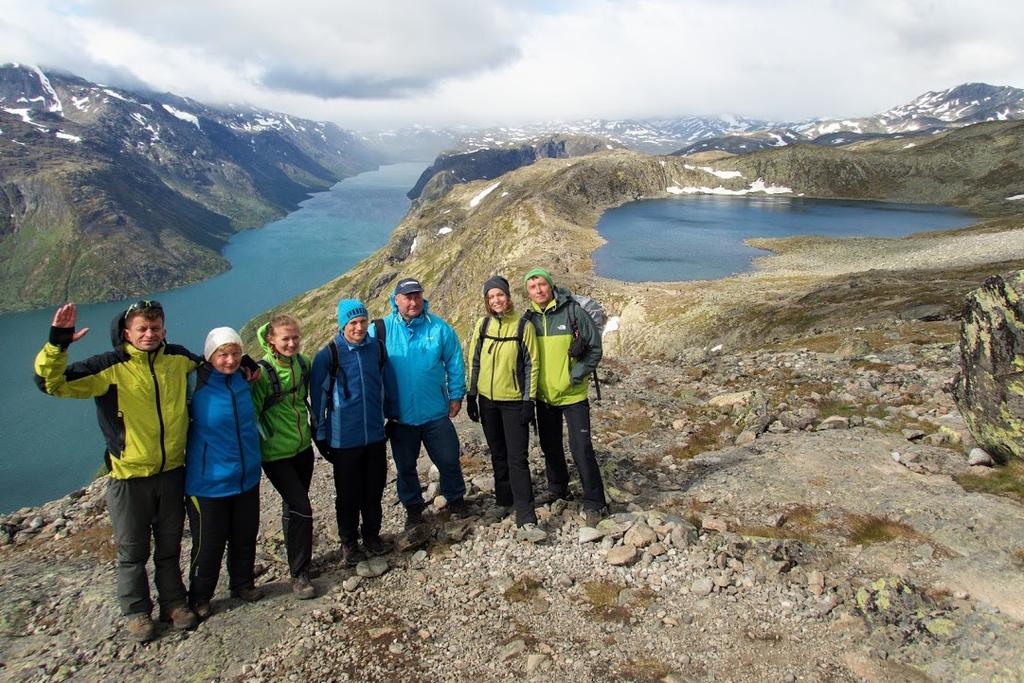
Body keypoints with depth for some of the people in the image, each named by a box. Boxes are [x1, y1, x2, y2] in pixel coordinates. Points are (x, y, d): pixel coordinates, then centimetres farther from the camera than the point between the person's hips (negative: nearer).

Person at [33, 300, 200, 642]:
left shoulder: (178, 358, -3)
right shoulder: (111, 367, -14)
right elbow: (53, 383, -20)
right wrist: (57, 345, -35)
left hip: (172, 470, 3)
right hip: (129, 475, -3)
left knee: (170, 545, 18)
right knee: (132, 550, 12)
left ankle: (174, 603, 34)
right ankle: (137, 612, 30)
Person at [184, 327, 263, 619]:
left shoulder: (243, 380, 1)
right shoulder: (195, 385, -16)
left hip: (247, 477, 5)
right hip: (208, 482, -5)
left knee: (245, 537, 17)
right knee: (209, 545, 7)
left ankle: (243, 584, 38)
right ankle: (200, 598, 28)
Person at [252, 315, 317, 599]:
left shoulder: (303, 363, 0)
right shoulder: (262, 372, -18)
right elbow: (251, 414, -13)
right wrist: (263, 442, -11)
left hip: (303, 448, 6)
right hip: (276, 455, -6)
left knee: (293, 506, 20)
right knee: (301, 509, -11)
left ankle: (297, 560, 37)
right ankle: (299, 575, 1)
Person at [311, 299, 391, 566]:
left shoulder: (377, 348, 0)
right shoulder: (328, 355, -10)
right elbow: (318, 398, -4)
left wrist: (387, 418, 17)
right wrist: (320, 436, -1)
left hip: (375, 435, 3)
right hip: (344, 440, -3)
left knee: (375, 489, 14)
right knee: (348, 494, 10)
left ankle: (372, 534, 33)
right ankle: (348, 541, 28)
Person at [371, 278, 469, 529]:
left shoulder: (439, 328, -5)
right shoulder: (380, 330, -7)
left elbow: (454, 364, 3)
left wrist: (456, 395, 4)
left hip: (436, 413, 0)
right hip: (399, 415, 0)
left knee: (449, 459, 11)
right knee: (405, 465, 14)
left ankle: (456, 499, 34)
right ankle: (413, 507, 34)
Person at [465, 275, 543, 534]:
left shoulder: (523, 325, -7)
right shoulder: (483, 324, 3)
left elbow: (531, 364, -6)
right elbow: (474, 361, 9)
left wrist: (529, 400, -9)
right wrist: (471, 395, 7)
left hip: (514, 401, -4)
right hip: (488, 400, 4)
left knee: (517, 458, -7)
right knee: (498, 454, 16)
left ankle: (525, 515, -3)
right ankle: (504, 500, 31)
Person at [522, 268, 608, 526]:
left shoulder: (573, 311, -11)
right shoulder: (529, 318, 2)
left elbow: (595, 347, -8)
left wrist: (576, 376, -13)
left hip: (573, 394, -5)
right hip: (544, 395, 5)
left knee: (581, 447, -7)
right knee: (550, 445, 17)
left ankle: (594, 503, 4)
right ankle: (558, 488, 37)